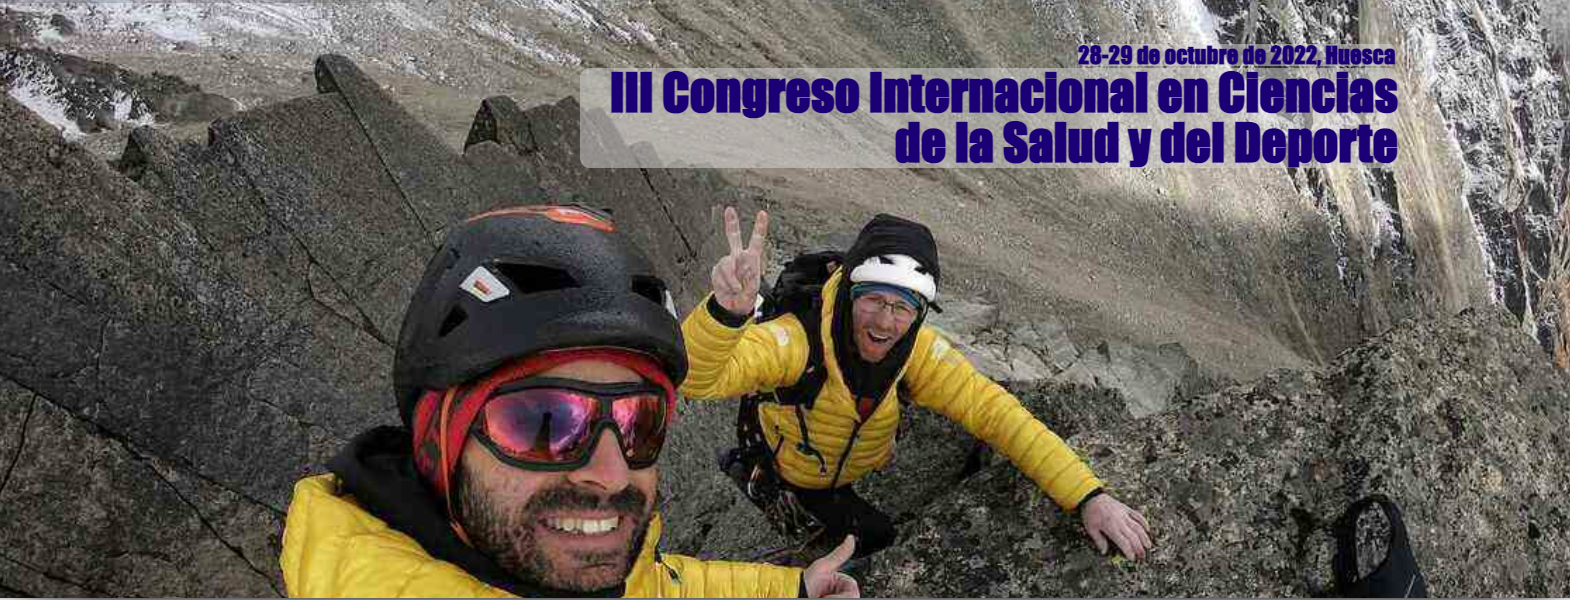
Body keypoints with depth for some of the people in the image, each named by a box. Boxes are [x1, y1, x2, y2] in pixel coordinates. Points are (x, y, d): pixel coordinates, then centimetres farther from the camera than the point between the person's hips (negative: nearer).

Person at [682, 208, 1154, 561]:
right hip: (787, 475, -4)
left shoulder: (917, 350, -24)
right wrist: (728, 310, -74)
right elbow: (696, 379, -51)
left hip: (862, 474, 5)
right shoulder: (798, 339, -38)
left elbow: (993, 410, -27)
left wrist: (1088, 494, -39)